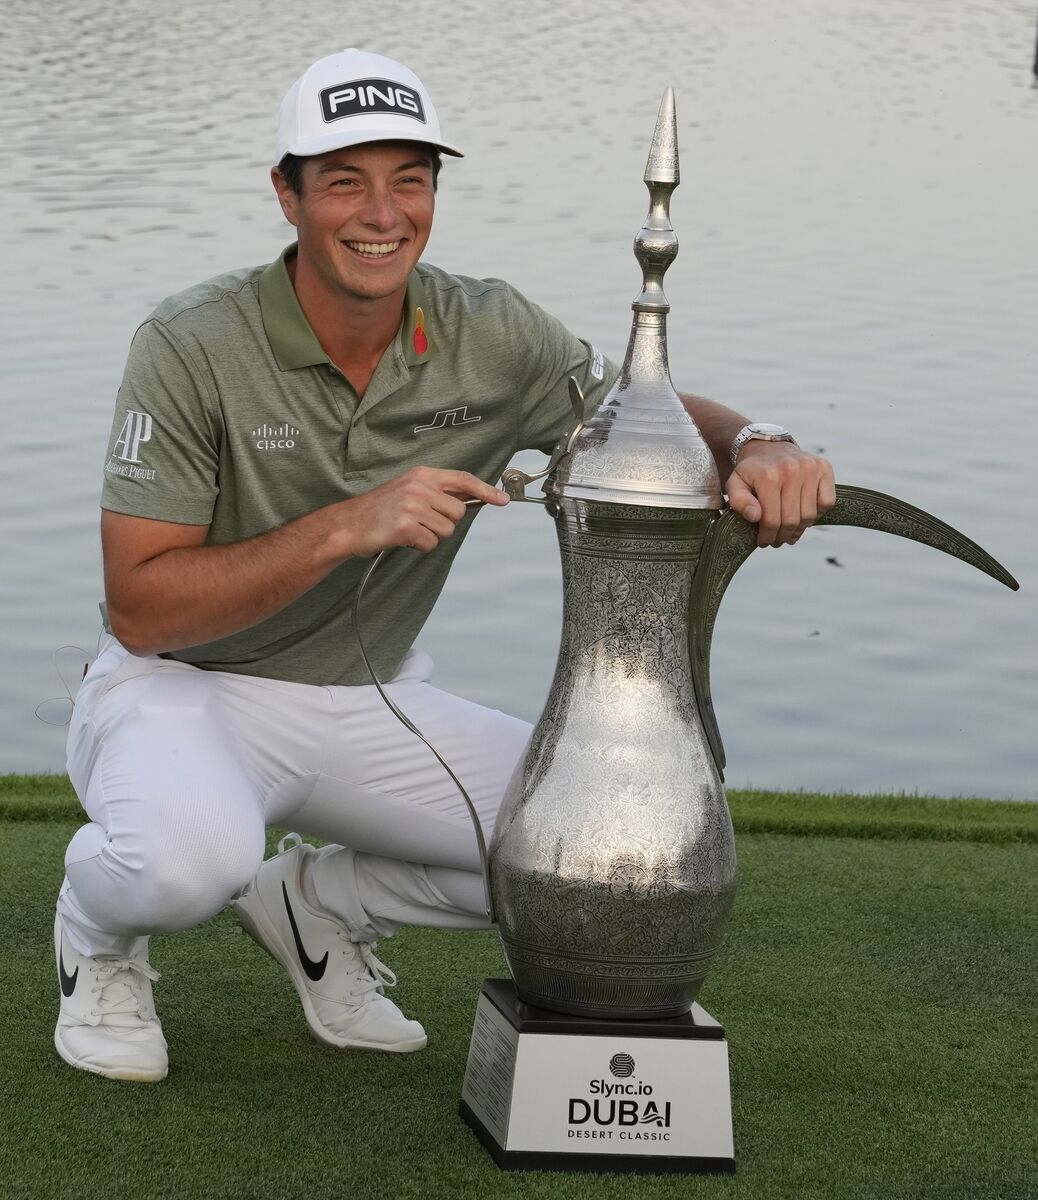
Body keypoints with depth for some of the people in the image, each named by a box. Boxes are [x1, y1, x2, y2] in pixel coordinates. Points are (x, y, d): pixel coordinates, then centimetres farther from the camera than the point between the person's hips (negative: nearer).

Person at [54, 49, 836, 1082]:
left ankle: (322, 903, 14)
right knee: (191, 857, -39)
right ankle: (96, 923, 1)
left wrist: (757, 449, -22)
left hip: (370, 705, 5)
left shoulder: (490, 337, -8)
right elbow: (140, 608, -22)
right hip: (185, 689, -5)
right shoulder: (192, 348, -20)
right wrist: (348, 526, -33)